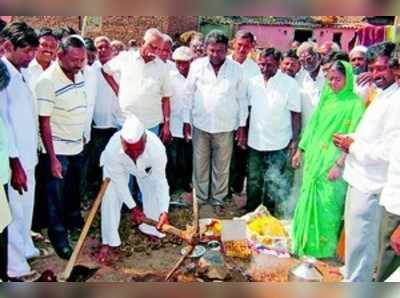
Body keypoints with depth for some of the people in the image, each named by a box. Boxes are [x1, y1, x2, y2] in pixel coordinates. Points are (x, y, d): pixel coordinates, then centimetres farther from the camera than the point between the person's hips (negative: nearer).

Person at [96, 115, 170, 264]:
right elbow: (119, 181, -29)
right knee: (111, 197, -14)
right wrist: (132, 207, -29)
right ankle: (109, 242, 1)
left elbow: (160, 180, -37)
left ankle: (150, 229, 25)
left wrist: (164, 211, -46)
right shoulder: (112, 149, -44)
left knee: (154, 192, -4)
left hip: (146, 167, 1)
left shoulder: (157, 147, -44)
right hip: (117, 166, -1)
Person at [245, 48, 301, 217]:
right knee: (253, 180, 16)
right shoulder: (254, 82, 3)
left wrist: (295, 140, -11)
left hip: (278, 144, -4)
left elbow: (295, 114, -8)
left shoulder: (290, 84, -9)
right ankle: (251, 211, 32)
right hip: (255, 141, 4)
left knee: (273, 182, 1)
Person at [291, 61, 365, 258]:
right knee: (308, 199, 14)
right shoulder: (326, 98, 9)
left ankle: (323, 246, 18)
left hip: (333, 162, -6)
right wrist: (300, 150, 15)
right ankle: (305, 239, 31)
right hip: (314, 157, 6)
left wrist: (339, 164, -18)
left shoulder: (355, 103, -11)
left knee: (326, 203, 0)